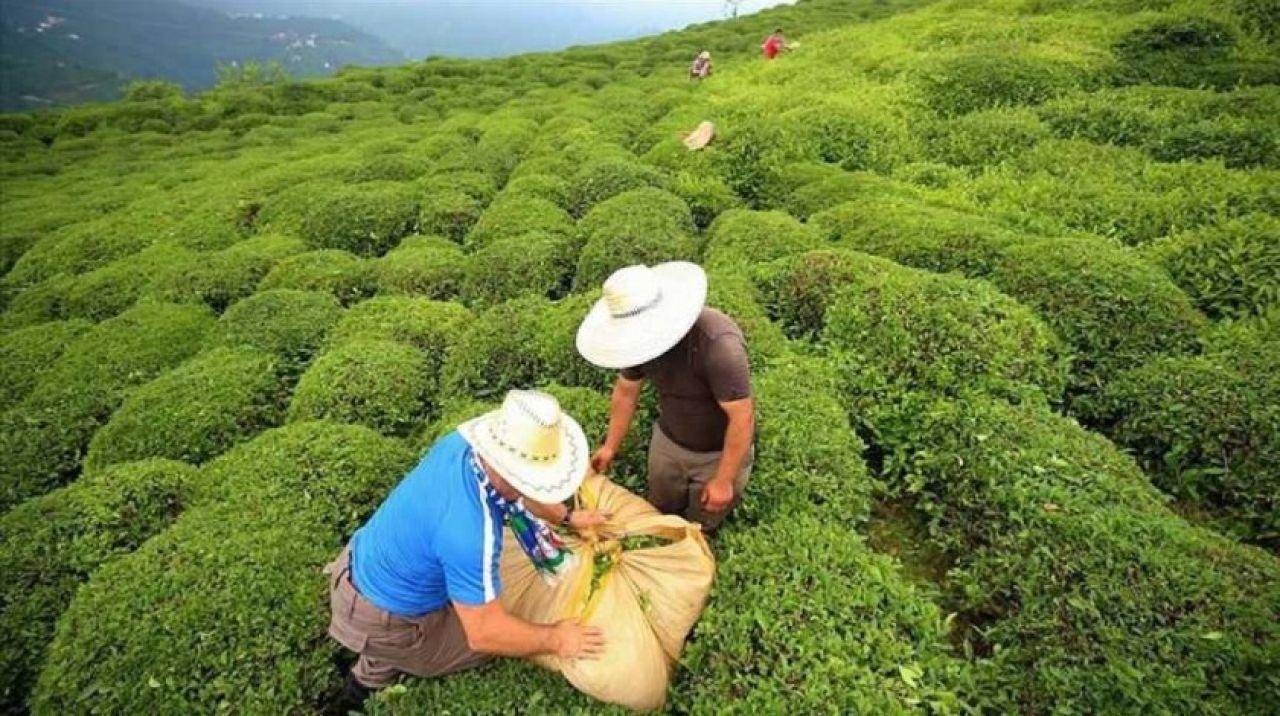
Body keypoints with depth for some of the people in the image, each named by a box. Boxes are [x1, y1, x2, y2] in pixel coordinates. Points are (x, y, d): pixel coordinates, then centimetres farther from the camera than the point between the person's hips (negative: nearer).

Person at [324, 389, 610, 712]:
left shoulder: (462, 443, -16)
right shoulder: (469, 532, -39)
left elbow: (515, 490, 6)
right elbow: (484, 633, -29)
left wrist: (568, 517, 14)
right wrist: (554, 639, -15)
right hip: (384, 620, -7)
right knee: (497, 636, 11)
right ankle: (373, 676, 18)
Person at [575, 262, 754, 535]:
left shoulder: (718, 343, -38)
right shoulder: (640, 338, -18)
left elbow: (742, 417, -31)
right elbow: (625, 391, 0)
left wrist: (724, 481, -23)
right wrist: (610, 446, 7)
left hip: (719, 452, -4)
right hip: (668, 441, 5)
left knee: (699, 530, 17)